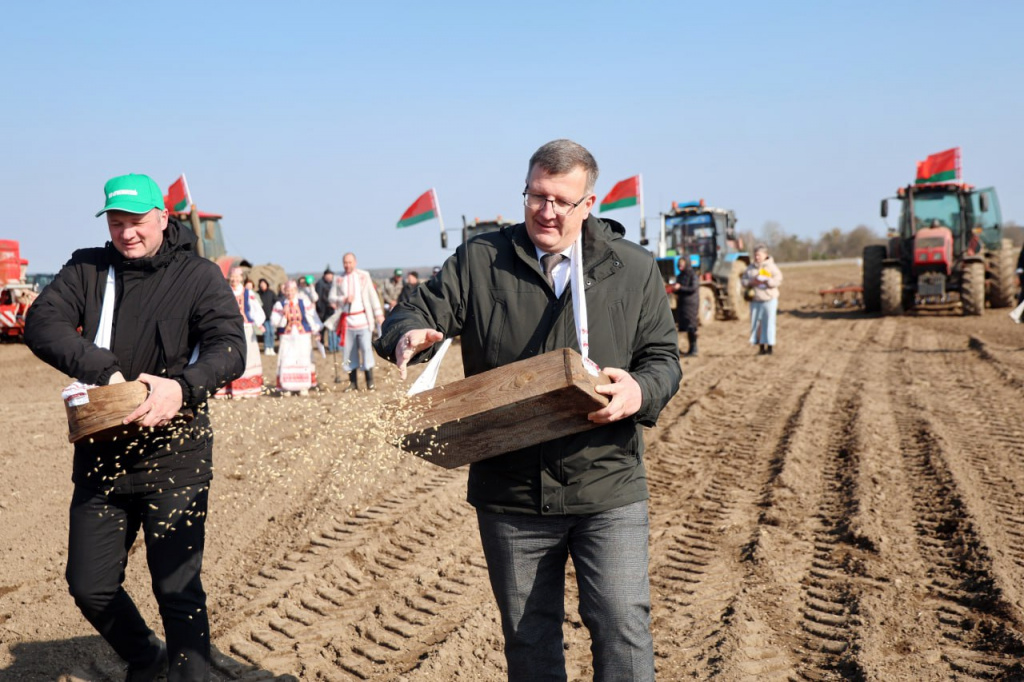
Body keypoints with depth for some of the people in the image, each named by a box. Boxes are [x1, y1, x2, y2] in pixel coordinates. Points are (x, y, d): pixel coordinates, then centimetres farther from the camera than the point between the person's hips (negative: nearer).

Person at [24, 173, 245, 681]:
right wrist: (103, 371, -26)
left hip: (174, 459, -4)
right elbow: (42, 323, -10)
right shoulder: (87, 269, 4)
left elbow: (230, 349, -15)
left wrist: (183, 387, -35)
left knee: (177, 589, -3)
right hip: (101, 457, 4)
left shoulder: (198, 275, -4)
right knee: (89, 586, 12)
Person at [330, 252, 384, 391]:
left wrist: (379, 314, -1)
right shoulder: (338, 280, 9)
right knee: (350, 351, 4)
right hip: (347, 320, 2)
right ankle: (353, 382, 10)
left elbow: (373, 295, 3)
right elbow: (332, 298, 8)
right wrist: (344, 299, -10)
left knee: (366, 348, -8)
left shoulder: (364, 276, 4)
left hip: (363, 318, -2)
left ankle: (370, 381, -3)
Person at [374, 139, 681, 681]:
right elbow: (413, 316, 3)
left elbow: (663, 357, 6)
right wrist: (408, 336, -22)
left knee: (623, 627, -4)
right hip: (510, 495, 1)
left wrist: (641, 392, -17)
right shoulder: (479, 261, 3)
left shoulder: (633, 269, 3)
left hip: (607, 491, -1)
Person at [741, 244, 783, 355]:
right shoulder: (750, 268, 10)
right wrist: (751, 282, -10)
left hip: (769, 300, -4)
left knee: (768, 323, -4)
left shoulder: (771, 267, -3)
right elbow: (743, 280, 10)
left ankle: (769, 347, 4)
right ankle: (761, 347, 14)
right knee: (756, 323, 5)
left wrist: (766, 281, -21)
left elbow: (778, 281, -10)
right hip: (755, 300, 4)